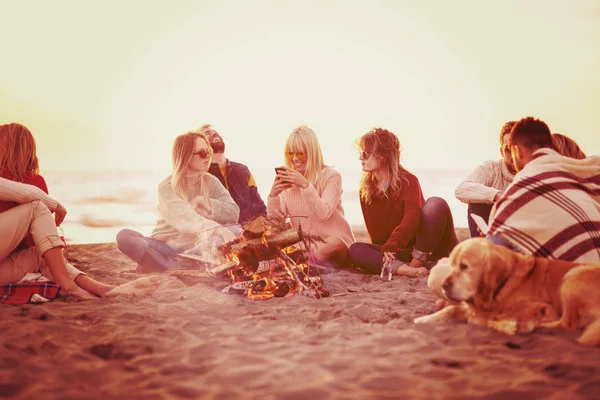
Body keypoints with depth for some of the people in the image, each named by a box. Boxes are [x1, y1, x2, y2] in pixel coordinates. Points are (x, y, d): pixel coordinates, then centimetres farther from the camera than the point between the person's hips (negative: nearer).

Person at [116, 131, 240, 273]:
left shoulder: (211, 181, 4)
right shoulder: (167, 187, -8)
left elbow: (233, 213, -7)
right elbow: (185, 218, -25)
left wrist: (202, 201, -17)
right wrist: (217, 229, -39)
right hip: (168, 249, -2)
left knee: (235, 231, -23)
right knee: (124, 236, -26)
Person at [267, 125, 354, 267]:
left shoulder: (331, 176, -6)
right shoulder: (289, 180, 7)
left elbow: (324, 214, -21)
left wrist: (305, 185, -32)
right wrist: (273, 195, -18)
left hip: (334, 242, -4)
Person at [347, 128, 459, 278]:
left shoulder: (408, 181, -12)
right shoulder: (365, 190, 4)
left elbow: (412, 218, -29)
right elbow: (374, 230, 9)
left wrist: (391, 246, -38)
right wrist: (385, 249, -4)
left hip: (425, 245, -3)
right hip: (399, 252, 4)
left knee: (436, 203, -31)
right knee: (355, 250, -22)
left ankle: (418, 262, -28)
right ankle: (404, 269, -43)